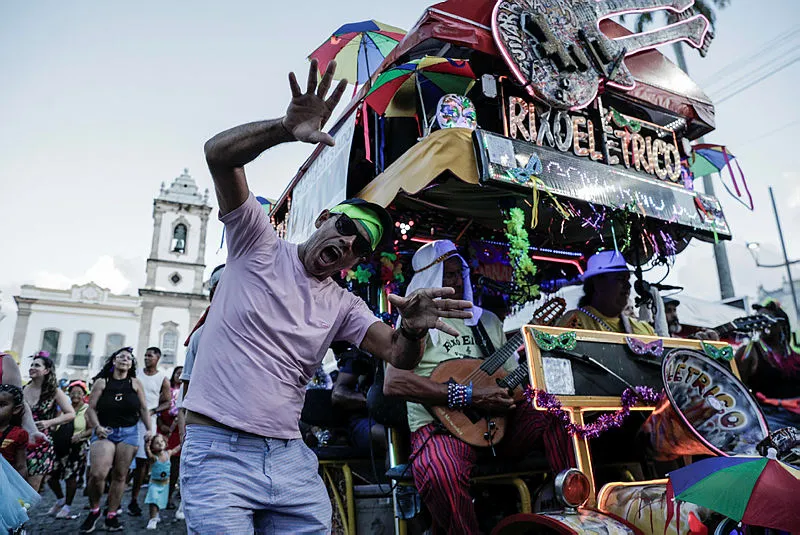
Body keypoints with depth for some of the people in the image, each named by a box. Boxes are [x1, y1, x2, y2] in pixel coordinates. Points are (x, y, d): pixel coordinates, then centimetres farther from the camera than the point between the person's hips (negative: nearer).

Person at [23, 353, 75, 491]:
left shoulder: (54, 392, 0)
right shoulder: (23, 390, 5)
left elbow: (71, 414, -1)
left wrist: (49, 422, -13)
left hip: (41, 444, -2)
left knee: (31, 489, 0)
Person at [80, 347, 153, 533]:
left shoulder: (135, 383, 9)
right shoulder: (101, 382, 6)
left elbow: (144, 409, 8)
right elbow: (91, 408, 2)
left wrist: (149, 429, 0)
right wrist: (97, 426, -13)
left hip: (129, 432, 1)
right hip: (105, 432, -1)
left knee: (120, 476, 2)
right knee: (97, 474, -16)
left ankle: (111, 516, 16)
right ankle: (94, 510, 10)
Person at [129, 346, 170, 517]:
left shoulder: (163, 379, 4)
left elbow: (167, 402, 3)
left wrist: (152, 411, -12)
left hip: (148, 421, -2)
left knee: (142, 460, 0)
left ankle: (134, 499, 9)